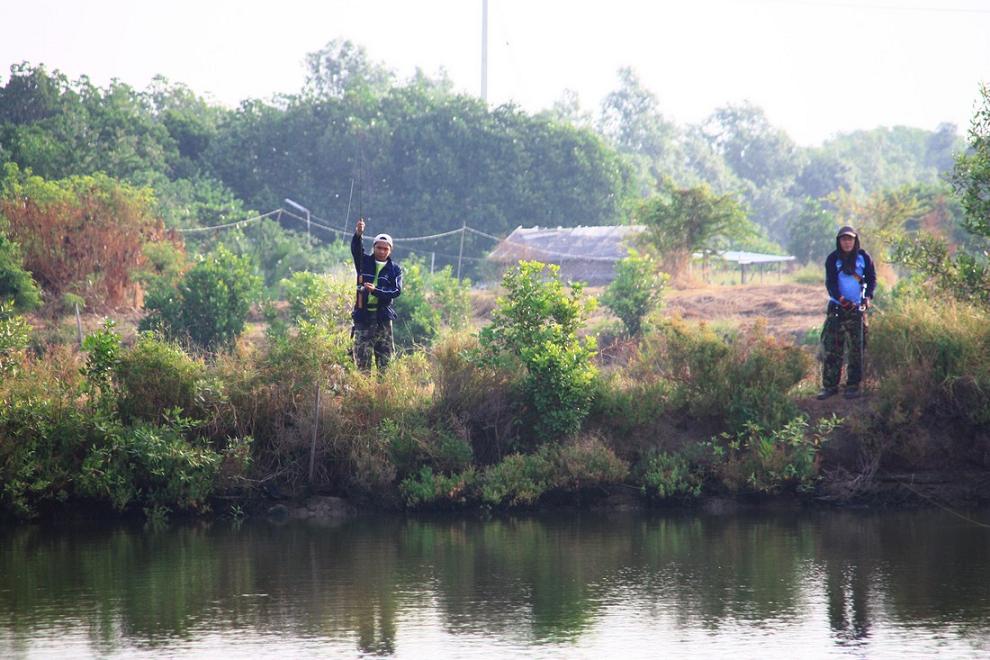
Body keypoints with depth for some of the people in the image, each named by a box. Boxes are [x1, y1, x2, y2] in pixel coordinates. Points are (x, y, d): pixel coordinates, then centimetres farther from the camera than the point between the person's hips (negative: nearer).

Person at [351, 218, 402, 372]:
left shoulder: (394, 269, 7)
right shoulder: (365, 262, 8)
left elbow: (397, 291, -6)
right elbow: (356, 249, -12)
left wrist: (376, 291, -22)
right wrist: (358, 234, -33)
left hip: (383, 317, 0)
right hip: (363, 314, 0)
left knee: (385, 356, -1)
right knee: (362, 357, -2)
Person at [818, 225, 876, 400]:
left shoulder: (863, 258, 3)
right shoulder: (833, 259, 0)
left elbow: (872, 278, 4)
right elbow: (830, 282, -8)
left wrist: (868, 297, -15)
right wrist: (841, 299, -24)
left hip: (857, 308, 0)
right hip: (837, 307, 0)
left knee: (856, 349, 0)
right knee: (832, 347, -3)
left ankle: (853, 386, 6)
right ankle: (830, 385, 2)